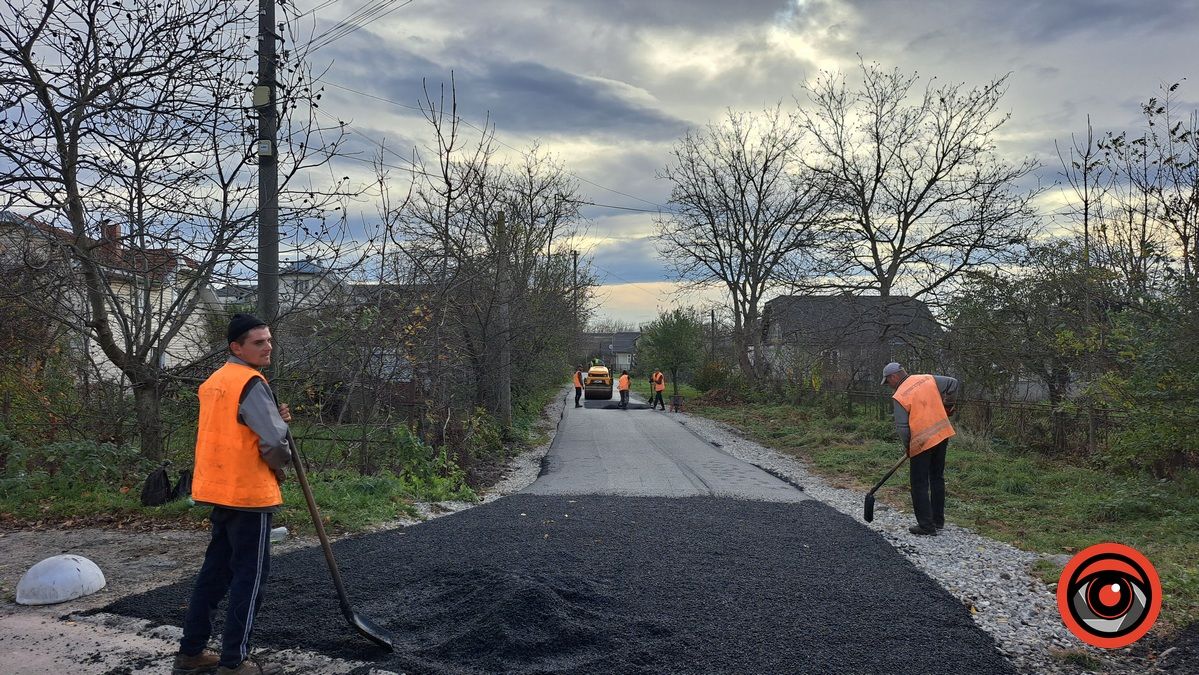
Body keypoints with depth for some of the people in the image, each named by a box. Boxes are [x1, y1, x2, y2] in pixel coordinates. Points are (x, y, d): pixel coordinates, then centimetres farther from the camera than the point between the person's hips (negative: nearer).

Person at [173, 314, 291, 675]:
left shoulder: (214, 382, 12)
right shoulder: (251, 383, -16)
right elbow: (274, 442, -19)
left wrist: (275, 417, 5)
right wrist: (281, 463, 2)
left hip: (218, 490, 9)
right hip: (249, 493, -9)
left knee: (216, 570, 17)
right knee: (250, 576, 1)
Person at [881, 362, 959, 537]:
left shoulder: (899, 396, -12)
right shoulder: (928, 379, 4)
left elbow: (902, 428, -13)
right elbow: (953, 383, 10)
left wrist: (908, 448, 2)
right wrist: (948, 407, 20)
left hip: (921, 442, -7)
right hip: (942, 436, 7)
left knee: (920, 485, 4)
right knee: (937, 478, 18)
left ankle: (926, 525, 6)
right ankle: (938, 520, 27)